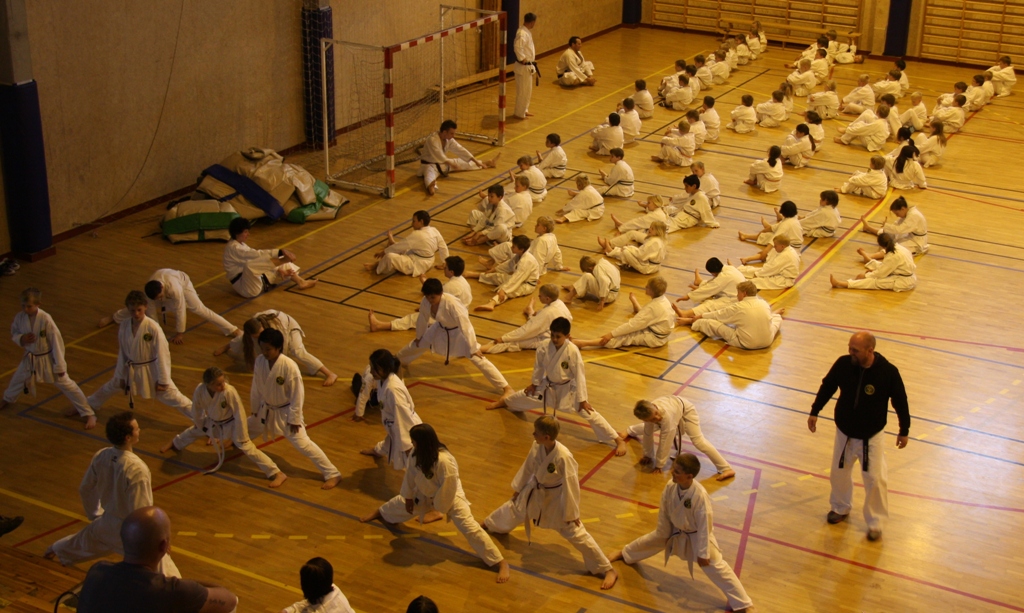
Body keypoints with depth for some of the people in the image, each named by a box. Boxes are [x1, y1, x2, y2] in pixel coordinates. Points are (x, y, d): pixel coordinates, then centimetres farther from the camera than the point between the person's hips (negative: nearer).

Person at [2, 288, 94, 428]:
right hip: (30, 357, 5)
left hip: (47, 358, -5)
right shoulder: (20, 317, -14)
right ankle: (8, 399, 61)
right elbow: (14, 334, 6)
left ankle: (89, 414, 6)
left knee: (66, 384, -3)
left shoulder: (45, 319, -29)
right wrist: (21, 339, -20)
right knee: (18, 379, 27)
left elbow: (57, 342, -21)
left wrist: (59, 366, -17)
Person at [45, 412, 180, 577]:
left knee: (87, 538, 39)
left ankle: (56, 550, 68)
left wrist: (94, 515, 25)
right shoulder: (137, 469, -31)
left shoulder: (100, 457, -9)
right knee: (163, 567, -6)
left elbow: (85, 490, 8)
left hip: (107, 523, 8)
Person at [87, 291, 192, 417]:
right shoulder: (124, 326, -10)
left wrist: (162, 380, -15)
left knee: (171, 396, -5)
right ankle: (90, 405, 54)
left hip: (150, 369, -5)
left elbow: (162, 354, -18)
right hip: (130, 369, 5)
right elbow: (122, 352, 3)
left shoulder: (153, 328, -24)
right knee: (111, 387, 27)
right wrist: (121, 375, 8)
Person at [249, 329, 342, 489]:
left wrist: (294, 419, -16)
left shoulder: (289, 366, -32)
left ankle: (332, 474, -4)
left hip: (286, 411, -6)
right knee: (249, 428, 30)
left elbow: (298, 394, -22)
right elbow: (256, 387, 1)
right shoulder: (260, 361, -15)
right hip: (267, 409, 6)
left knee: (302, 444, -12)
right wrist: (255, 408, 11)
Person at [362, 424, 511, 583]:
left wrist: (438, 508, -19)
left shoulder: (444, 461, -42)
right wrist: (408, 497, 8)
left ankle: (501, 563, -17)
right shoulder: (417, 455, -16)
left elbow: (448, 488, -31)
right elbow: (410, 475, 0)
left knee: (470, 528, -18)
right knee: (401, 503, 26)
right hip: (427, 494, 8)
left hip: (450, 497, -8)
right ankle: (379, 513, 63)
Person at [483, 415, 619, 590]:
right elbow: (527, 468, 3)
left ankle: (608, 570, 7)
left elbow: (571, 486, -25)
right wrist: (517, 488, 15)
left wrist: (571, 514, -17)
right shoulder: (537, 447, -18)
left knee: (576, 533, -4)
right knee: (514, 508, 28)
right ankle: (489, 525, 63)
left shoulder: (563, 457, -37)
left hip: (556, 499, -6)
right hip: (536, 492, 6)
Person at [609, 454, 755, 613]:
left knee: (717, 567, -6)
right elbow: (664, 512, -5)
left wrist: (703, 553, -21)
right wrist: (663, 534, 3)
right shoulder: (670, 486, -23)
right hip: (675, 530, 5)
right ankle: (624, 554, 56)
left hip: (697, 536, -5)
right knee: (652, 540, 25)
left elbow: (704, 527, -28)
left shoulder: (700, 495, -39)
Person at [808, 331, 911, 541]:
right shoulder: (843, 364, -17)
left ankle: (875, 523, 23)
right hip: (844, 431, 3)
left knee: (875, 480, 2)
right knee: (839, 473, 18)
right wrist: (815, 411, 5)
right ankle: (841, 508, 46)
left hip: (872, 436, -3)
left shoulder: (888, 372, -23)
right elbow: (827, 386, 2)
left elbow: (900, 401, -9)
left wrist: (904, 430, -1)